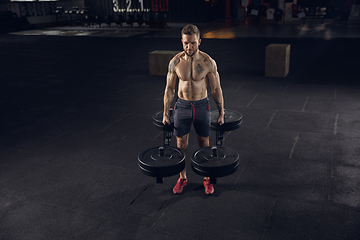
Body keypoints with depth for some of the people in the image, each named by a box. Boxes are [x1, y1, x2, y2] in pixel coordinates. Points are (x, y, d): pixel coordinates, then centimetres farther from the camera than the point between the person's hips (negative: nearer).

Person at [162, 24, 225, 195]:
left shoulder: (208, 62, -12)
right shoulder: (175, 62, -8)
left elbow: (216, 89, -4)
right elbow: (169, 89, 1)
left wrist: (221, 113, 0)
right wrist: (165, 113, 3)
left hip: (201, 106, -1)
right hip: (182, 105, 1)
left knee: (204, 144, 10)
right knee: (181, 145, 8)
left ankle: (207, 178, 28)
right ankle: (182, 178, 28)